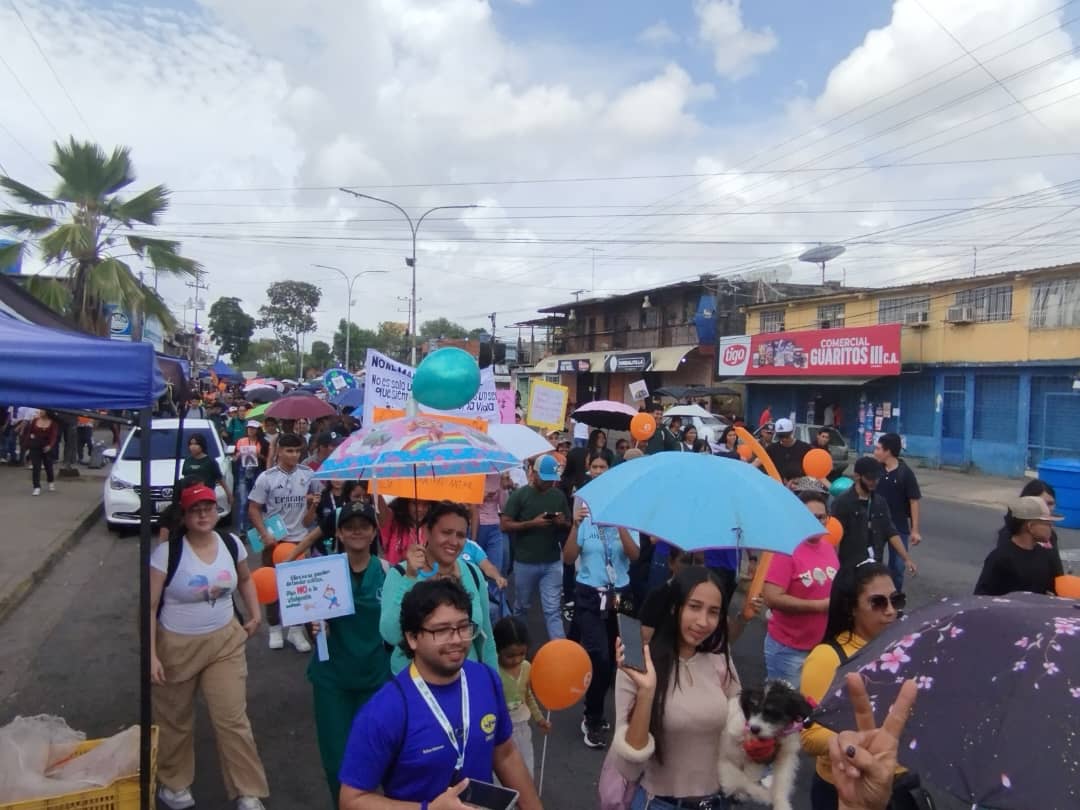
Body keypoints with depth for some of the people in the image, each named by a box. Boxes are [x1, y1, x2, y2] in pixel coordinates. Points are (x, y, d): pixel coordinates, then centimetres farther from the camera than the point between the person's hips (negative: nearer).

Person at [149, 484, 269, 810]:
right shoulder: (167, 552, -17)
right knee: (175, 720, 18)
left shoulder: (231, 544, -4)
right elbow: (149, 606, -14)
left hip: (225, 641, 2)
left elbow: (245, 579, 16)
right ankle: (174, 783, 43)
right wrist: (151, 654, -17)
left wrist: (255, 614, 7)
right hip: (177, 645, -2)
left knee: (233, 719, 3)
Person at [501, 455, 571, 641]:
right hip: (525, 562, -2)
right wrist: (532, 523, -22)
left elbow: (568, 524, 13)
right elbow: (505, 525, -10)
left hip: (552, 563, 2)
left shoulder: (559, 495, 4)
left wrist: (562, 522, -12)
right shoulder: (519, 495, -7)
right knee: (522, 606, 16)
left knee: (553, 610, 0)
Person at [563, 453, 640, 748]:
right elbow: (568, 559, -10)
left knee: (614, 658, 11)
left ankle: (595, 713, 33)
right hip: (589, 596, -2)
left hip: (619, 595, 2)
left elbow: (635, 555, -16)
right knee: (599, 657, -15)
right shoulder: (585, 516, -3)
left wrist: (620, 524, -26)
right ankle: (593, 719, 6)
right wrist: (575, 526, -23)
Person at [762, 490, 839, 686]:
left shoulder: (828, 547, 5)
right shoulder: (785, 549, -16)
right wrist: (820, 605, -20)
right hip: (789, 649, -6)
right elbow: (772, 598, -23)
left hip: (824, 645, 6)